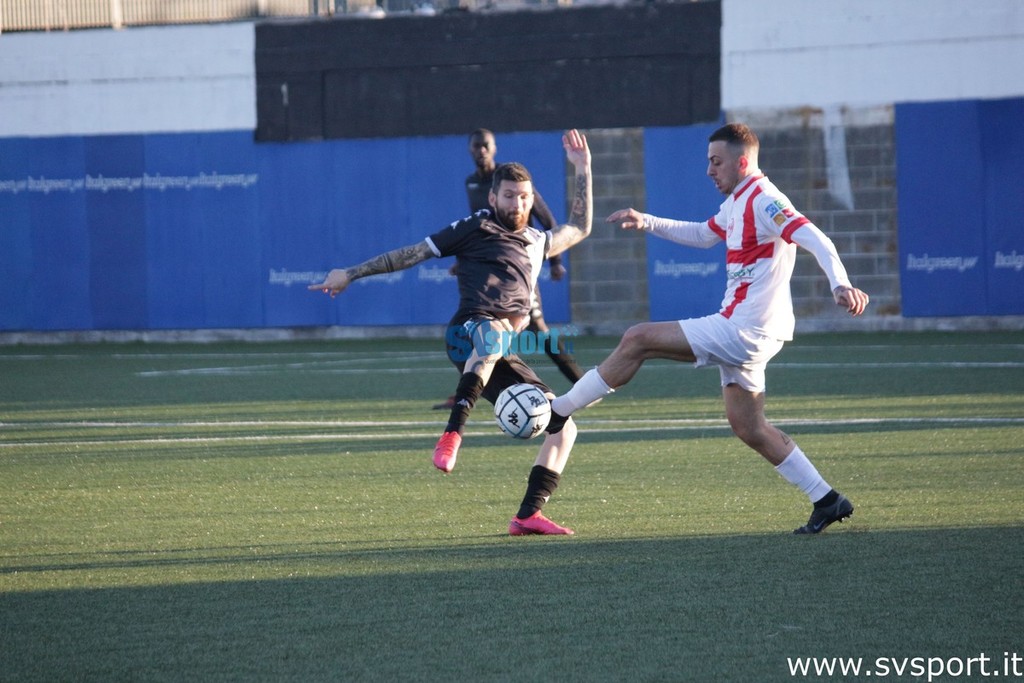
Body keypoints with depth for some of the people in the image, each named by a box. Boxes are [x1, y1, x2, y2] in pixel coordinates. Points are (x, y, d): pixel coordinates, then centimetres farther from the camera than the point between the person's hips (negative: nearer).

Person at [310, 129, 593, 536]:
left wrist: (582, 169, 42)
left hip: (502, 358, 7)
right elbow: (413, 254, 15)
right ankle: (452, 436, -57)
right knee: (493, 332, -45)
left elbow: (579, 228, 48)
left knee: (563, 427, 0)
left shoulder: (537, 242, 33)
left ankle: (527, 515, -3)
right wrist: (352, 274, 16)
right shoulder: (476, 228, 14)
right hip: (468, 332, -7)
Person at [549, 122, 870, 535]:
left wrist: (840, 285, -41)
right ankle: (827, 501, 12)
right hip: (744, 333, 11)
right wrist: (649, 223, 24)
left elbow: (816, 240, -26)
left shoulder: (764, 201, -14)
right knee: (748, 427, 11)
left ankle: (555, 410, -1)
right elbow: (704, 235, 34)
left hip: (743, 331, -11)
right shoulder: (738, 202, 16)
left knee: (637, 340, -8)